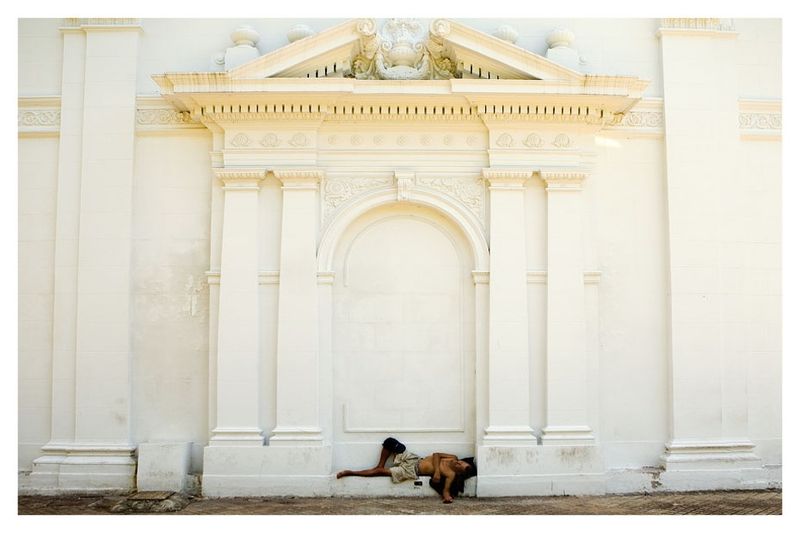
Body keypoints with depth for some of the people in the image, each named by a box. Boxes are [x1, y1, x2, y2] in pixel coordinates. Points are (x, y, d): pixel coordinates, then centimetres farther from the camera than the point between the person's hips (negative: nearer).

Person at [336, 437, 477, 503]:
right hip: (413, 459, 6)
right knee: (389, 441, 1)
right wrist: (437, 470, -19)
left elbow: (446, 491, -28)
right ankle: (380, 465, 17)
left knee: (380, 471, -12)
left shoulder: (451, 474, -19)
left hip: (411, 470, -6)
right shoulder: (453, 458, -5)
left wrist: (447, 496, -51)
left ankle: (350, 472, 2)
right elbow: (436, 455, -3)